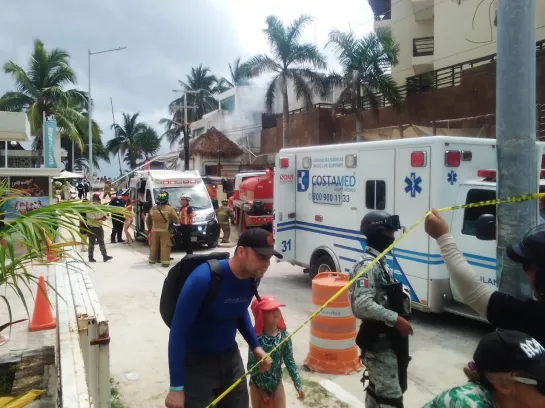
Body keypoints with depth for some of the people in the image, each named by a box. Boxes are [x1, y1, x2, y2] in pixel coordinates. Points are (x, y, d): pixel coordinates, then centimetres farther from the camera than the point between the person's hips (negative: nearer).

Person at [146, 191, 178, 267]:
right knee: (165, 246, -3)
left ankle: (152, 259, 25)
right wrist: (170, 221, 15)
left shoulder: (153, 208, 5)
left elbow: (148, 220, 14)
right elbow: (176, 219, -6)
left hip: (154, 230, 4)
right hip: (165, 231, -4)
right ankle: (165, 261, -6)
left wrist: (149, 228, 28)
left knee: (154, 245, 15)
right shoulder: (169, 209, -9)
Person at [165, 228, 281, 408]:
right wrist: (176, 387, -21)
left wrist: (255, 346, 3)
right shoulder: (203, 279, -28)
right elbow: (178, 331, -23)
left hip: (230, 358, 6)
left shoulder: (252, 278, -9)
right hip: (196, 362, -6)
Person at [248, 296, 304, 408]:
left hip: (276, 383, 2)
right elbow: (251, 365, -17)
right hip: (258, 385, -2)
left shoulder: (284, 335, -12)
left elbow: (290, 362, -5)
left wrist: (298, 385, -6)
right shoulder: (256, 337, -22)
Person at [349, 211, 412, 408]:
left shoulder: (379, 262, 12)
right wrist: (395, 319, -27)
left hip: (385, 337, 10)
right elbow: (363, 305, -30)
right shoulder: (368, 265, -20)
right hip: (379, 340, -10)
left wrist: (398, 319, 15)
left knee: (377, 389, 20)